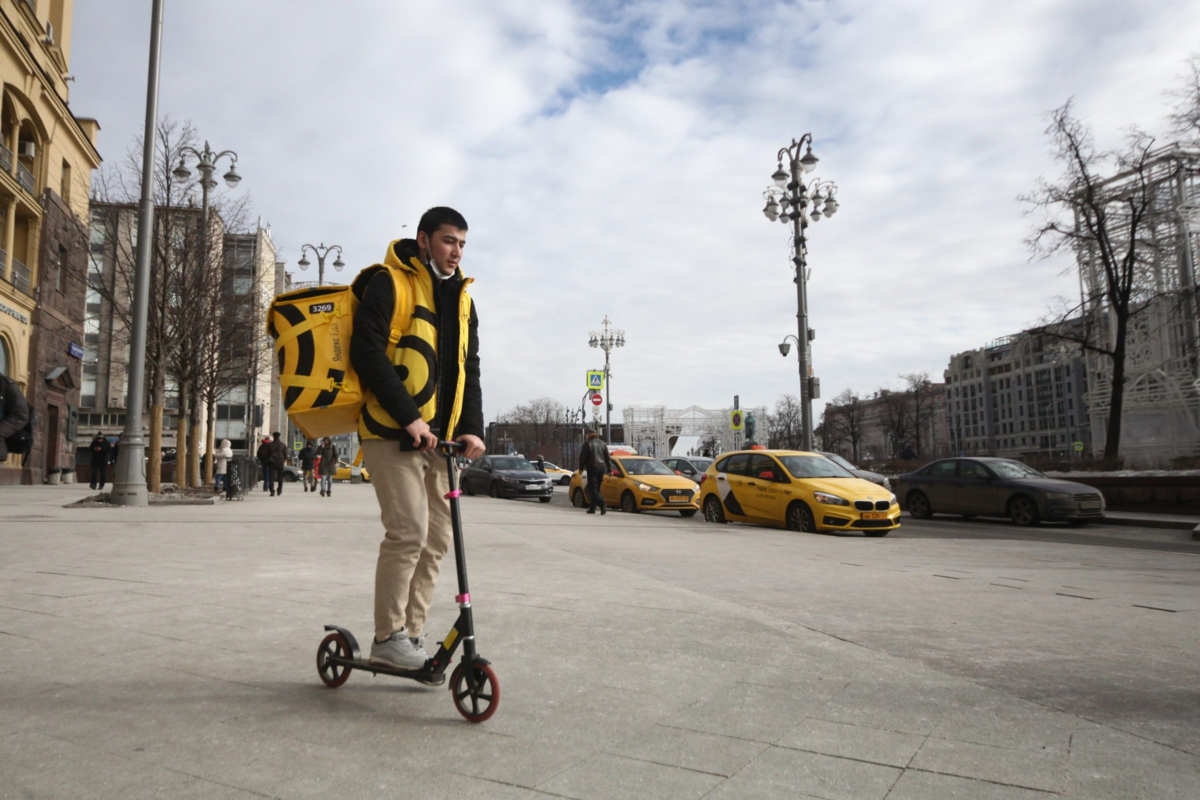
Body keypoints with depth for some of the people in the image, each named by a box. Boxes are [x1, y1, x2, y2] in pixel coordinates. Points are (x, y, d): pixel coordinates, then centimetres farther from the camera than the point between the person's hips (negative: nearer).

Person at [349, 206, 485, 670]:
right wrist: (408, 417, -19)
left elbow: (468, 369, 16)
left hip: (440, 438, 7)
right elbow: (367, 353, -13)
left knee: (437, 538, 6)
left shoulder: (461, 299, 18)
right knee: (409, 531, -13)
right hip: (393, 433, -7)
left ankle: (413, 632, 18)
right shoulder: (389, 284, -3)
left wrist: (471, 428, 1)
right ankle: (388, 638, 1)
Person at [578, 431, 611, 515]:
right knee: (596, 488, 13)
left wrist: (581, 468, 7)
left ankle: (602, 504, -25)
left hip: (592, 468, -5)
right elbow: (608, 458, 10)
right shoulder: (603, 443, 11)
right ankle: (592, 508, 14)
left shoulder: (587, 444, -3)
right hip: (602, 467, 5)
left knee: (593, 488, -6)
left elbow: (582, 457, -4)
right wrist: (609, 470, 12)